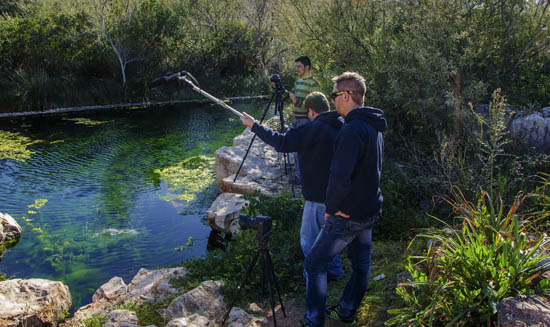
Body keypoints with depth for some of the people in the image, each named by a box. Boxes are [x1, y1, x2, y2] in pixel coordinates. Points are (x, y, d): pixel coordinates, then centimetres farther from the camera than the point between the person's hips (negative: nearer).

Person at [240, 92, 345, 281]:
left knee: (309, 239, 8)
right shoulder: (342, 128, 4)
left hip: (319, 196, -9)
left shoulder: (314, 129, -22)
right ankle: (334, 270, 36)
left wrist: (254, 126, -11)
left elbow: (282, 143, -20)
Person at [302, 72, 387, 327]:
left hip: (348, 215, -9)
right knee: (360, 263, 21)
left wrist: (331, 207, -16)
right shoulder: (374, 128, 6)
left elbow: (340, 178, -33)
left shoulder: (353, 131, -26)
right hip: (370, 209, 10)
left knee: (315, 264, 4)